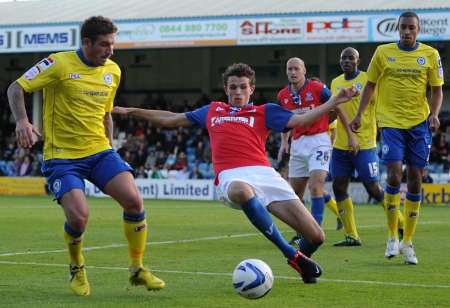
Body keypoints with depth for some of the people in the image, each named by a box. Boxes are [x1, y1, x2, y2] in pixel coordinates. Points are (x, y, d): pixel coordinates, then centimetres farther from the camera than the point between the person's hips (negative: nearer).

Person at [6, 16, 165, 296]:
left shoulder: (113, 71, 8)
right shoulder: (60, 64, -10)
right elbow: (16, 88, -8)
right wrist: (22, 121, -24)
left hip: (99, 151, 5)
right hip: (62, 156, -5)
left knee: (134, 201, -15)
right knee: (79, 216, -21)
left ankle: (137, 269, 4)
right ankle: (77, 270, 11)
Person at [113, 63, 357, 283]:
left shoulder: (264, 112, 20)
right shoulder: (212, 111, 27)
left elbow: (299, 120, 7)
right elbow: (171, 119, 35)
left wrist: (334, 101, -3)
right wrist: (130, 111, 34)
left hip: (263, 173, 1)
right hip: (231, 177, 0)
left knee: (315, 236, -11)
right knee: (241, 190, -45)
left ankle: (302, 258, 31)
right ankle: (293, 256, -33)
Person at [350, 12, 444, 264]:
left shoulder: (430, 54, 4)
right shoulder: (384, 52, 4)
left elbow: (437, 90, 8)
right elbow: (370, 85, 11)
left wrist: (434, 114, -9)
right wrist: (359, 115, 5)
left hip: (419, 124, 1)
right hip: (391, 122, -1)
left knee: (415, 180, 3)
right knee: (394, 176, -14)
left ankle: (408, 243, 12)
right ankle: (393, 237, 2)